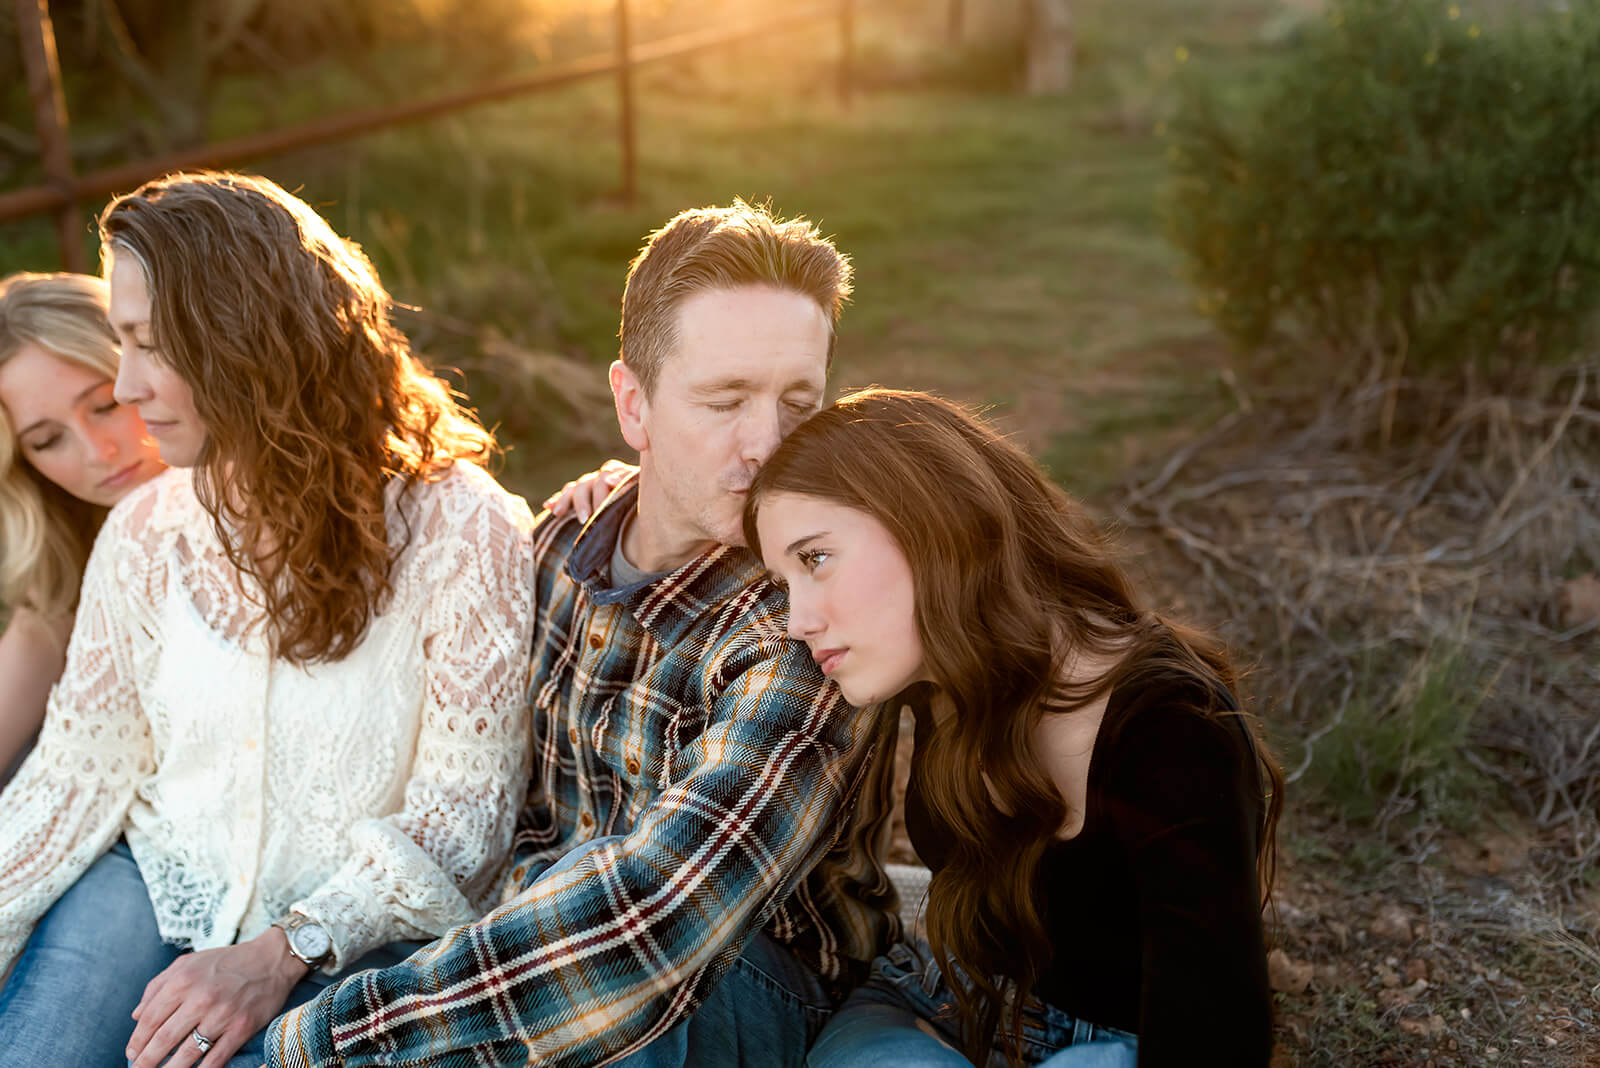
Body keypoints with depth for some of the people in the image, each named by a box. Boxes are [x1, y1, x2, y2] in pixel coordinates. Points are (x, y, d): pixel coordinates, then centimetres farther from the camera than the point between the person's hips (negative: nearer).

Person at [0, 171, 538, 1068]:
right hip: (156, 890, 4)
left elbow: (465, 801, -13)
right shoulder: (144, 533, 3)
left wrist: (284, 955, -21)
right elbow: (81, 766, 6)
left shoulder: (459, 530, -13)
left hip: (360, 935, -4)